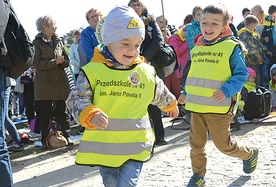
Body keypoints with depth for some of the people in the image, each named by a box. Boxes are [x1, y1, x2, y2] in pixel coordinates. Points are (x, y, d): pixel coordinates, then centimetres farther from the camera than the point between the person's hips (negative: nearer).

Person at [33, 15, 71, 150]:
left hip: (60, 83, 4)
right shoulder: (37, 43, -3)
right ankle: (45, 141, 6)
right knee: (45, 113, 0)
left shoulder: (58, 41, 13)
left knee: (62, 112, 7)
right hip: (44, 85, -4)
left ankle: (66, 137, 14)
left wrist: (62, 61, -10)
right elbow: (37, 64, -12)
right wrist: (54, 62, -18)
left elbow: (67, 61, 13)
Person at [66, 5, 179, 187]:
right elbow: (77, 99, -6)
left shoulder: (146, 72, 2)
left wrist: (171, 105, 41)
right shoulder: (92, 71, -6)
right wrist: (91, 115, -26)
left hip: (135, 147, 0)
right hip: (104, 147, 0)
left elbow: (161, 94, 22)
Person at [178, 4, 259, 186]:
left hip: (219, 107, -5)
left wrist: (227, 90, -22)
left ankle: (250, 154, 32)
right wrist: (186, 92, 19)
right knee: (196, 144, 11)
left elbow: (241, 74, -9)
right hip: (197, 105, 6)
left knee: (224, 144, 4)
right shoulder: (197, 48, 8)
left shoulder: (232, 47, -10)